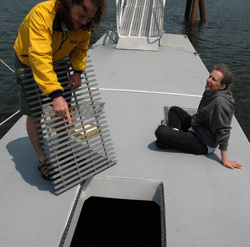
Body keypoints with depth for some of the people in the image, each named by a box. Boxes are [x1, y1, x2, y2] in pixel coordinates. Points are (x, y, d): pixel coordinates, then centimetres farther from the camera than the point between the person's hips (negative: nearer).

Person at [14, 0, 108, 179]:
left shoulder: (85, 25, -20)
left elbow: (80, 49, -1)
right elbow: (39, 57, -49)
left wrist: (78, 71, -18)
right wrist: (56, 94, -57)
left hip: (57, 62, 5)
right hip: (28, 62, -4)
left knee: (64, 111, 4)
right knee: (33, 113, -4)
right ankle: (42, 159, 13)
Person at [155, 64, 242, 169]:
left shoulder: (221, 101, -26)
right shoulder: (210, 92, 1)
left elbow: (223, 132, -25)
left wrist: (224, 160, -22)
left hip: (203, 145, -10)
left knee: (160, 132, -26)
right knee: (174, 109, 21)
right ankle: (174, 131, -2)